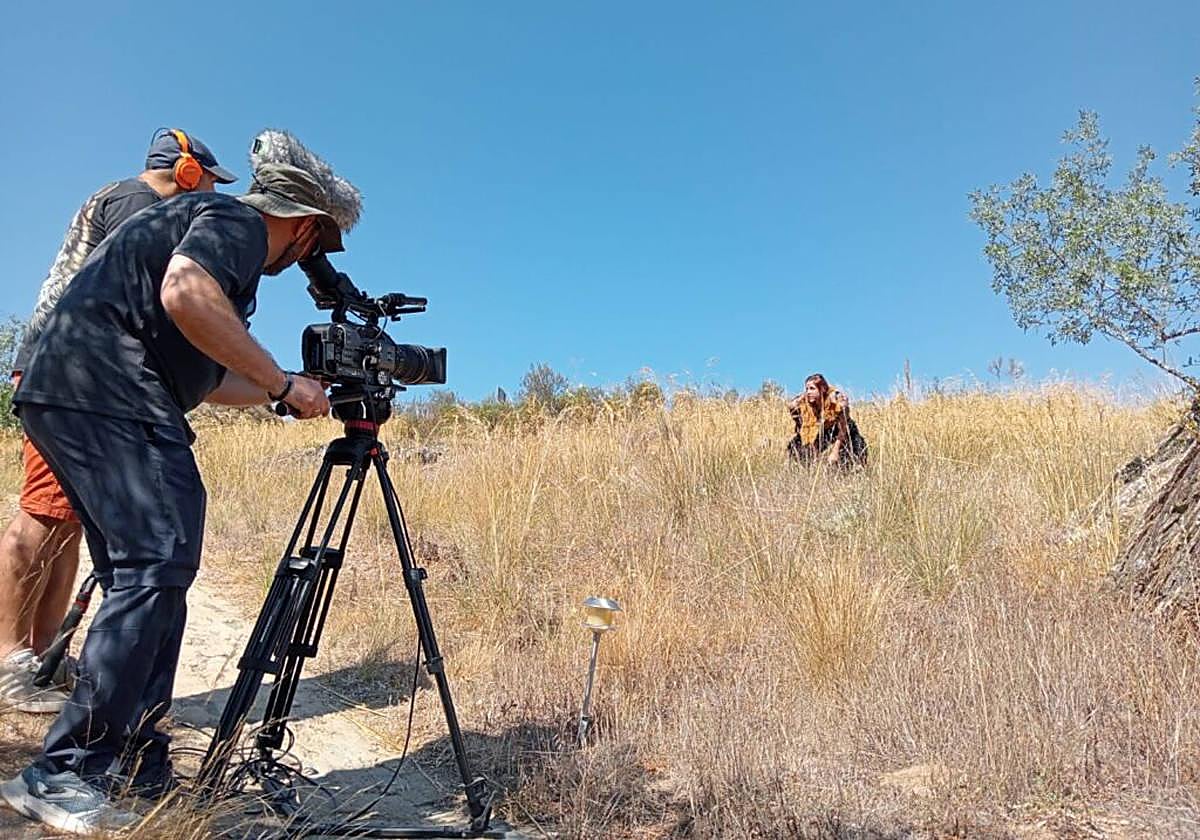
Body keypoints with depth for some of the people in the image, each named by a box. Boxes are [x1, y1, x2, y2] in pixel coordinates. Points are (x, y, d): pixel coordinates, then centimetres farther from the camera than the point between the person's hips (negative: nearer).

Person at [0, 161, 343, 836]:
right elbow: (185, 294, -23)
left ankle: (139, 774, 11)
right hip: (108, 393, -11)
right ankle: (63, 777, -12)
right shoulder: (235, 221, 0)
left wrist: (297, 391, 29)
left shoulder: (223, 229, 28)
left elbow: (206, 379, 28)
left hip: (68, 397, 11)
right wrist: (282, 383, -16)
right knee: (159, 562, -15)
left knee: (147, 576, 7)